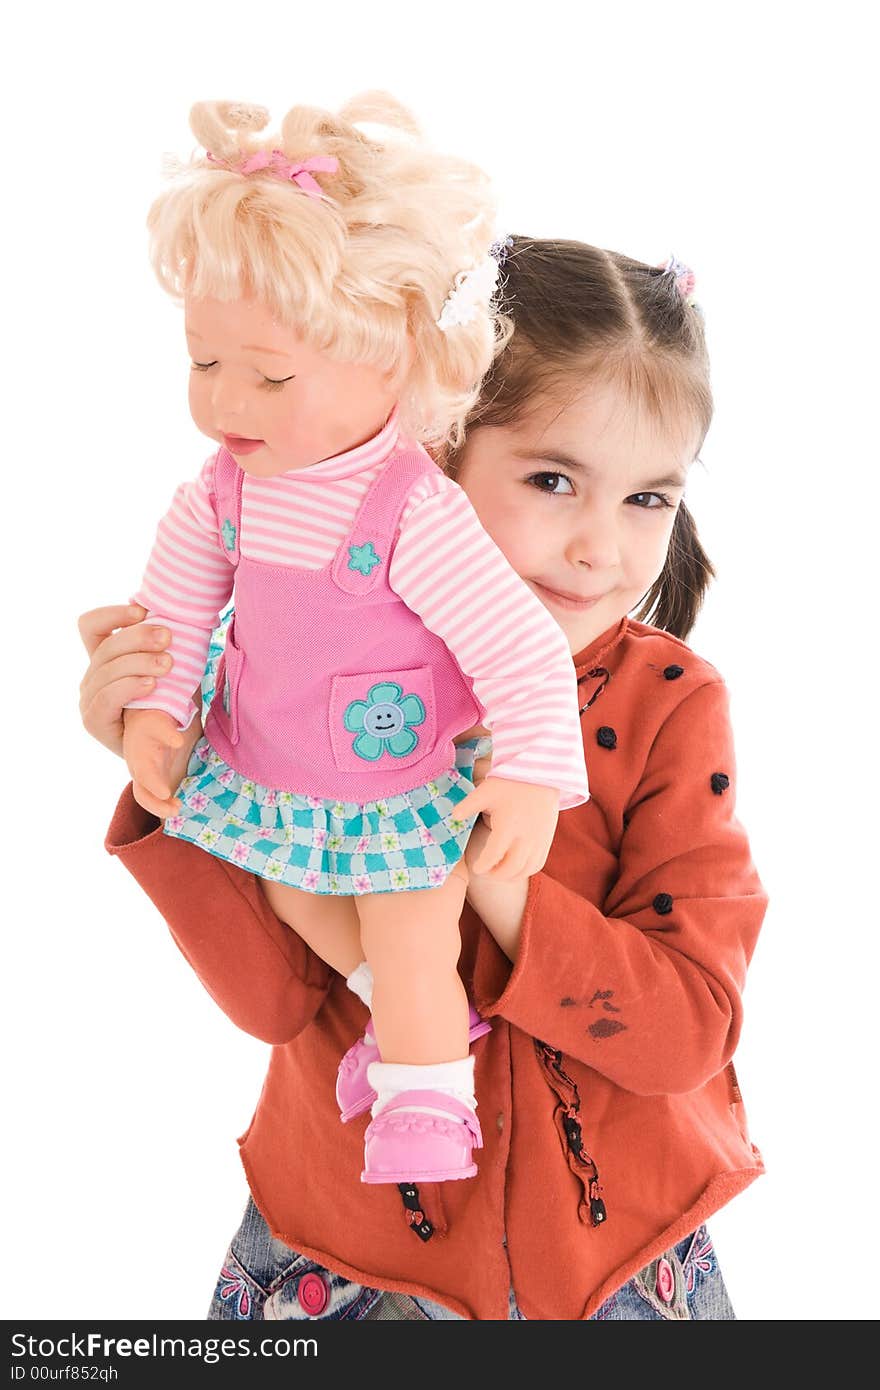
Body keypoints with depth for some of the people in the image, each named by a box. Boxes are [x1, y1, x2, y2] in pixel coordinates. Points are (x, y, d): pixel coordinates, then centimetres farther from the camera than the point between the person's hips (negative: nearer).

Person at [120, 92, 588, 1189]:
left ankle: (427, 1108, 36)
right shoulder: (228, 485, -14)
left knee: (413, 954, 7)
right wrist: (151, 705, 1)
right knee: (305, 911, 27)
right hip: (265, 773, 7)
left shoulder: (417, 512, -32)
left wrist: (535, 777, -28)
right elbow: (177, 593, 4)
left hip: (402, 791, -6)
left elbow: (524, 649, -27)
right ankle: (393, 1007, 57)